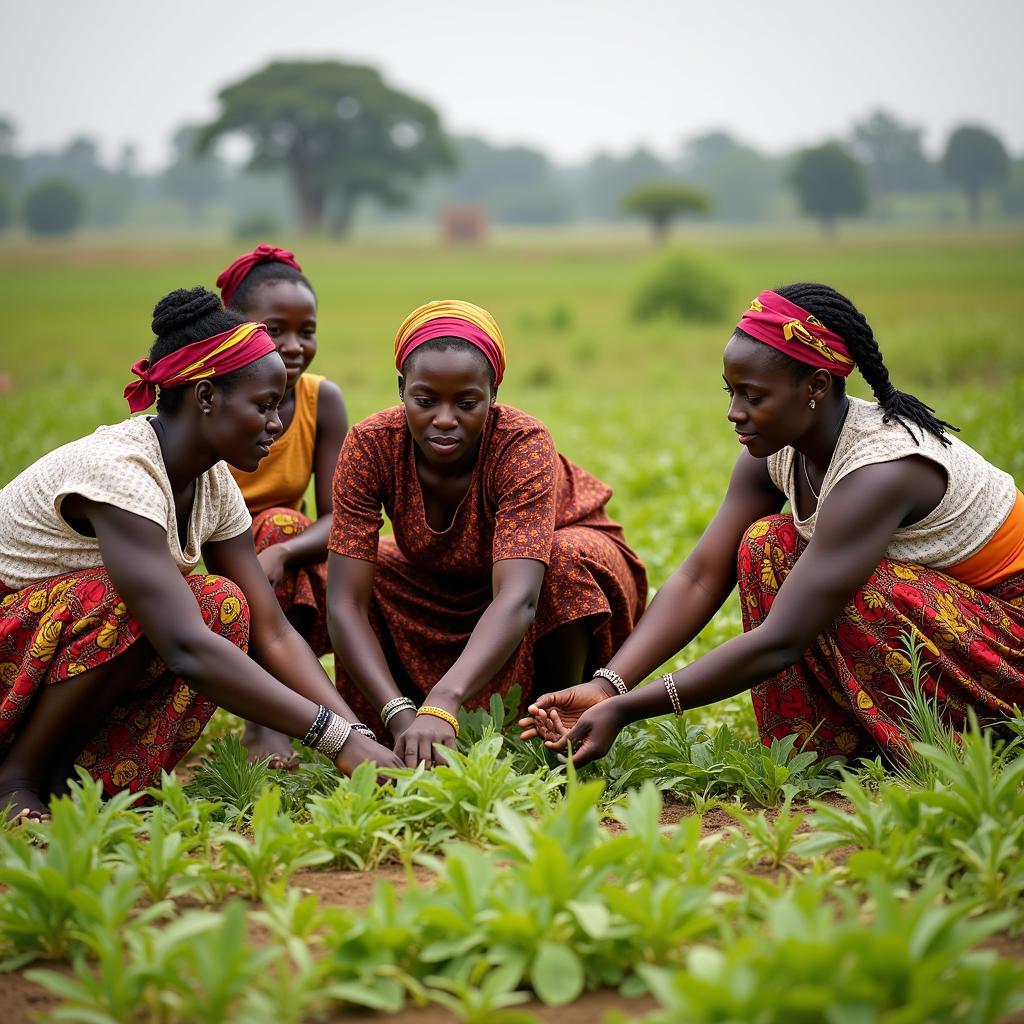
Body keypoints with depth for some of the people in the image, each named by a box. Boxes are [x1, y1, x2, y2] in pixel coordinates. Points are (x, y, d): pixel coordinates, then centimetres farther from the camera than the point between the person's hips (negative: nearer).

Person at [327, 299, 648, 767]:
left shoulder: (524, 443, -35)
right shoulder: (369, 446, -27)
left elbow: (518, 599, -48)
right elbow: (345, 604, -33)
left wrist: (442, 703, -63)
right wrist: (400, 716, -48)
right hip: (445, 587, 3)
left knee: (565, 559, -36)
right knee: (347, 574, -22)